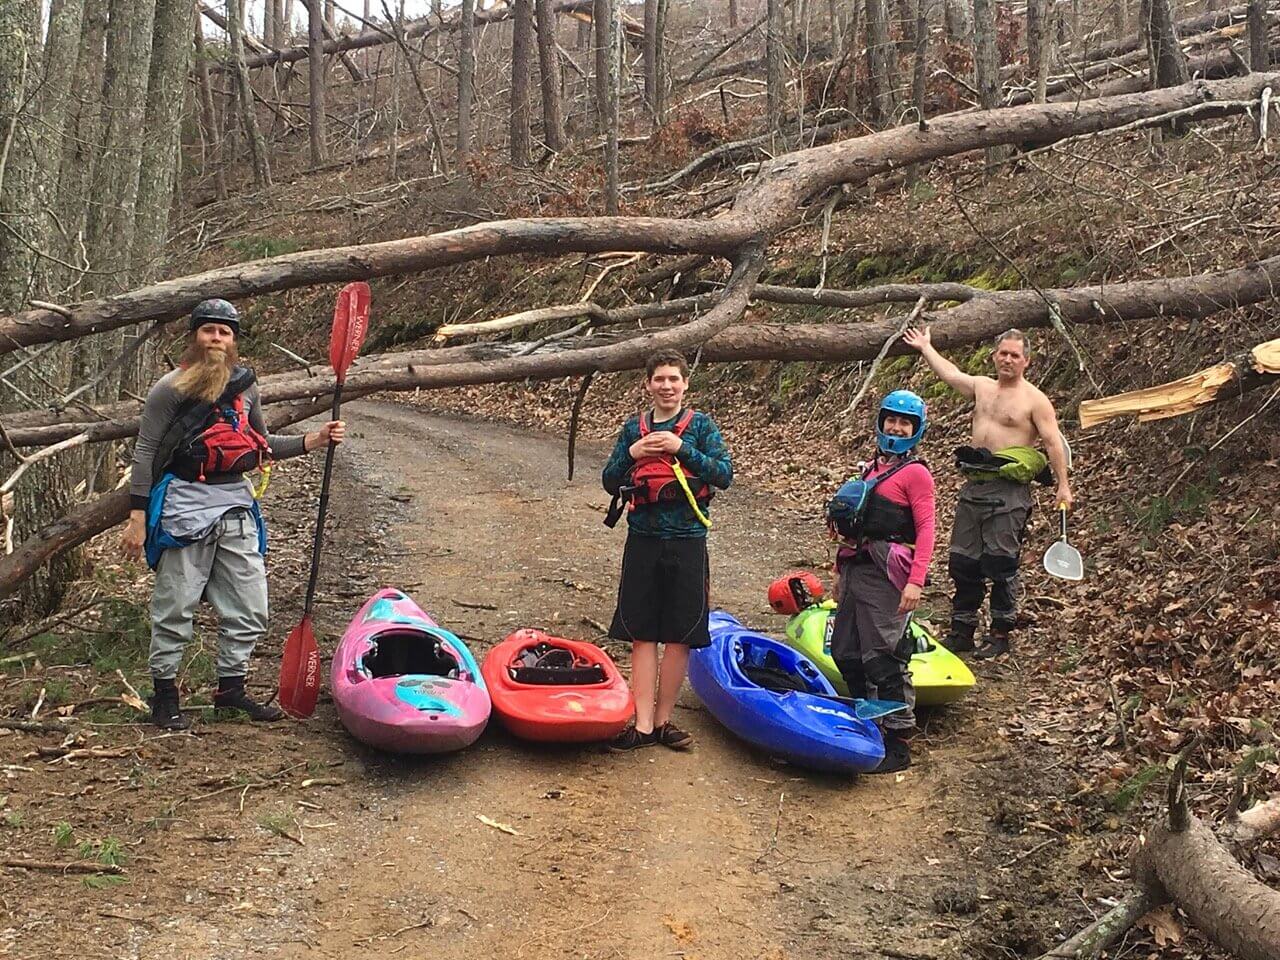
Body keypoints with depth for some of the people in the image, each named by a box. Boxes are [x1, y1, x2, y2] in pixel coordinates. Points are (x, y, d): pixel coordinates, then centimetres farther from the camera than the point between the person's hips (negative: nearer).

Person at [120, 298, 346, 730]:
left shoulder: (245, 386, 13)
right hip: (185, 503, -5)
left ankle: (231, 687, 21)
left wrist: (312, 440, 8)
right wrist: (137, 516, -11)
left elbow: (261, 446, 22)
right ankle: (164, 694, 13)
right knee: (175, 606, 0)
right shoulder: (171, 388, -4)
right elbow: (146, 452, -5)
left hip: (236, 502, 6)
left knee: (249, 609, 7)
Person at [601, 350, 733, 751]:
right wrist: (632, 454, -10)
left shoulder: (701, 425, 3)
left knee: (679, 636, 3)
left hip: (687, 541, -2)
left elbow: (724, 474, -7)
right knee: (642, 635, 0)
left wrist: (682, 448, -16)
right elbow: (610, 481, 8)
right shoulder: (634, 428, 10)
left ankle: (662, 719, 14)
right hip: (643, 540, 2)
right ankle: (643, 725, 3)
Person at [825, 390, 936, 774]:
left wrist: (915, 581, -21)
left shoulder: (915, 473, -5)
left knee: (883, 658, -9)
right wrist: (842, 572, 19)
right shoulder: (873, 468, 18)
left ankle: (898, 745, -1)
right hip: (856, 570, 8)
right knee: (846, 653, 11)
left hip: (886, 575, -8)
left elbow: (925, 530, -12)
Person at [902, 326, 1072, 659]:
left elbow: (1053, 443, -8)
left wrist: (1063, 485, -14)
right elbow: (949, 373, 28)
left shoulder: (1035, 400, -4)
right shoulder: (982, 387, 14)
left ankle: (1000, 634, 8)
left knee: (1001, 564, -3)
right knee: (963, 561, 9)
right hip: (974, 486, 7)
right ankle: (961, 631, 18)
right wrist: (925, 347, 36)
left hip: (1008, 491, -6)